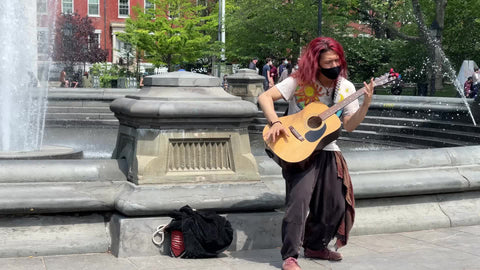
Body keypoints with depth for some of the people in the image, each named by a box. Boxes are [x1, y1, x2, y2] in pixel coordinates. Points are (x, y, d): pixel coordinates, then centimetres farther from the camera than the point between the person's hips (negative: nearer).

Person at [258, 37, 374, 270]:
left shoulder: (345, 88, 1)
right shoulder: (299, 81, -11)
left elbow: (349, 125, -4)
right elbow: (264, 97, -17)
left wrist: (366, 104, -19)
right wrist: (275, 123, -31)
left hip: (327, 151, 5)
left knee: (336, 204, 3)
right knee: (299, 198, -19)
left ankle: (315, 246, 25)